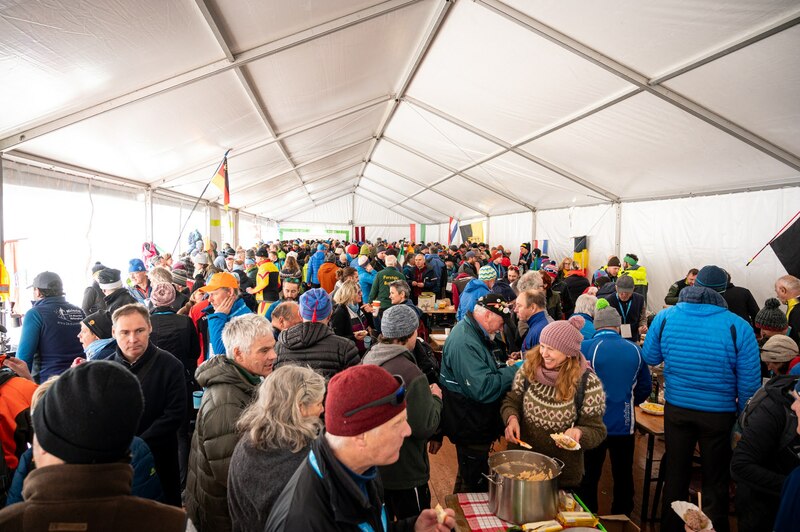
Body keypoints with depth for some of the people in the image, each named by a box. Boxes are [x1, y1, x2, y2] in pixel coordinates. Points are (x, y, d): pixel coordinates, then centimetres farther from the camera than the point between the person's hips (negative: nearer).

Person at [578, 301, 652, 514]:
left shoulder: (585, 348, -14)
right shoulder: (634, 350, -2)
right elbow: (645, 387, 6)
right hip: (624, 424, 3)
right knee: (623, 475, 18)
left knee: (589, 476, 10)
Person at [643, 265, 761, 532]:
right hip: (719, 413, -2)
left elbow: (650, 357, 2)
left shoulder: (665, 317, -11)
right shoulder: (739, 327, -17)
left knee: (676, 472, 19)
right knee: (715, 480, 16)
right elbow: (749, 383, -10)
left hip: (676, 408, 2)